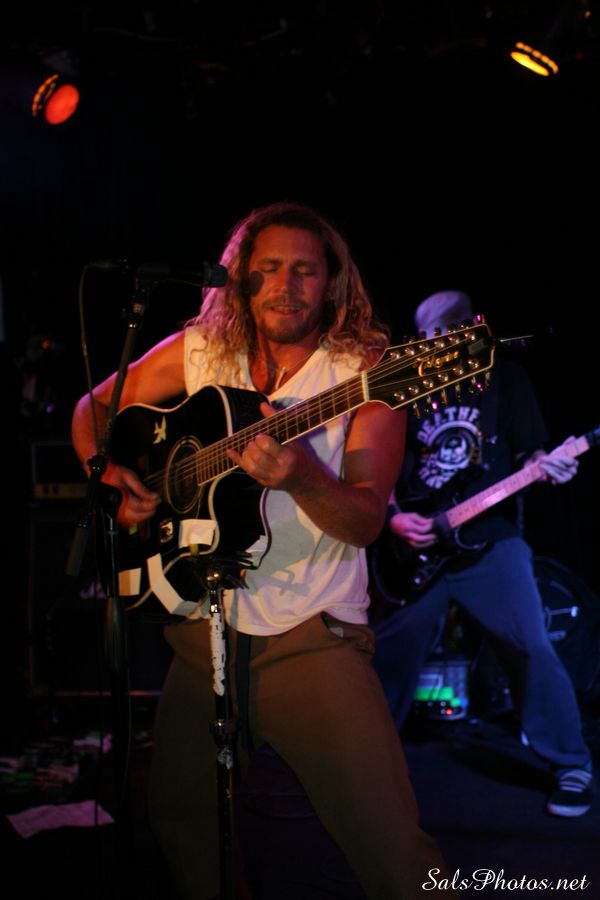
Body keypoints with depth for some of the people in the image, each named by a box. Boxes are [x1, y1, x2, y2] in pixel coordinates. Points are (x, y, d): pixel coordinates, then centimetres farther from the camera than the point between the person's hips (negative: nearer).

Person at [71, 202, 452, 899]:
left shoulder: (365, 370, -7)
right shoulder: (199, 352, 4)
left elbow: (366, 520, -15)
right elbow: (93, 408, 16)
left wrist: (301, 477, -34)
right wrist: (111, 477, -3)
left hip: (312, 633, -4)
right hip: (204, 629, 4)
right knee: (178, 819, 17)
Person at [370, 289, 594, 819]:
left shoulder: (505, 377, 4)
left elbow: (529, 452, 3)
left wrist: (547, 466, -20)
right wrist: (394, 518, -7)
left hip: (489, 541, -2)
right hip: (415, 548, 2)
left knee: (531, 649, -12)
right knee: (391, 658, 7)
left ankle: (571, 767, 3)